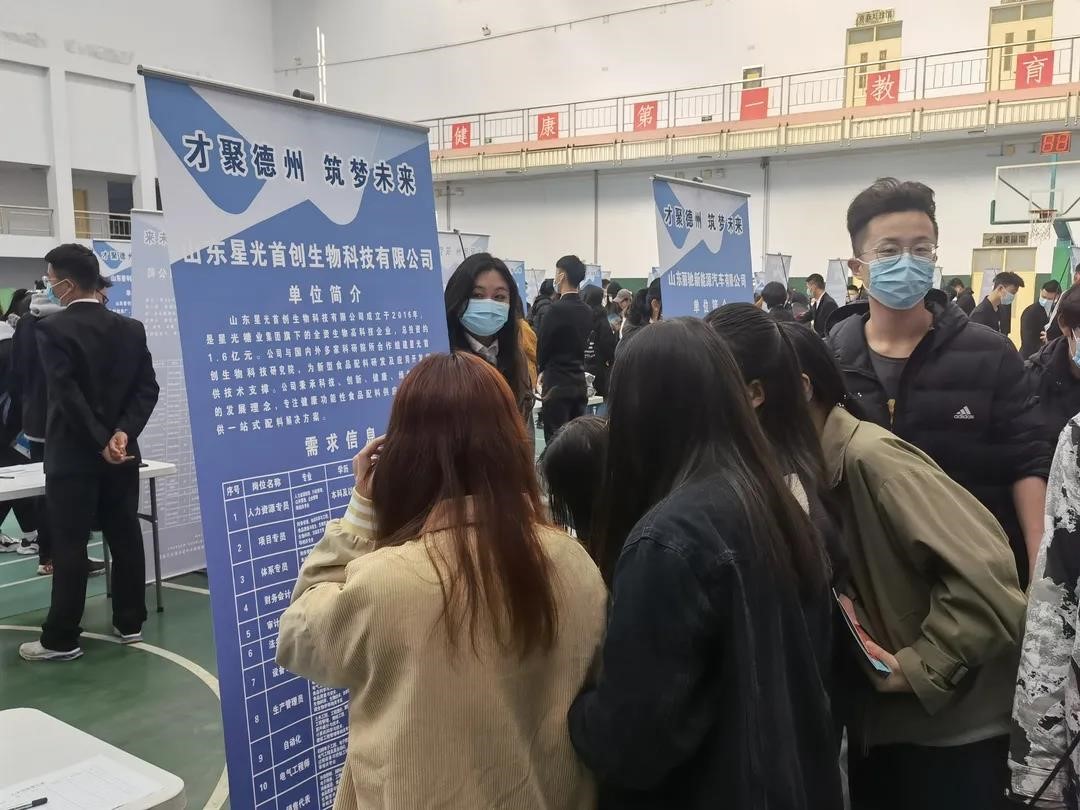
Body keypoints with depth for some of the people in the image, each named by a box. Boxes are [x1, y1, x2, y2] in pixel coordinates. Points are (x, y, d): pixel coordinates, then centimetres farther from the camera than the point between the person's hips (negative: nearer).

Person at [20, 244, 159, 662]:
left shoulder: (52, 329, -10)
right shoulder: (131, 329, 5)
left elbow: (67, 393, -18)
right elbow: (147, 388, -2)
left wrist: (100, 442, -14)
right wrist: (122, 433, -9)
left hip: (73, 455, -5)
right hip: (122, 453, 5)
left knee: (69, 546, 1)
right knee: (125, 538, 10)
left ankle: (61, 639, 8)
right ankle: (129, 623, 19)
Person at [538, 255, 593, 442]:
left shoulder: (557, 309, -15)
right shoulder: (587, 311, 7)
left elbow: (542, 344, -6)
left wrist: (542, 370, 14)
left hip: (557, 384, -7)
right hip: (580, 382, 7)